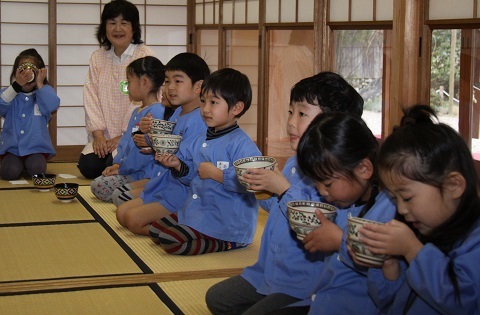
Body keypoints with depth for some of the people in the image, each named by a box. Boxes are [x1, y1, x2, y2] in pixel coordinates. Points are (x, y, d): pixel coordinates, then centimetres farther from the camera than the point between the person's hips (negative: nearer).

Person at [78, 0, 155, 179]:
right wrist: (98, 134, -8)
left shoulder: (144, 56, -9)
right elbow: (91, 98, 3)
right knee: (87, 166, -14)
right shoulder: (97, 58, 9)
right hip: (105, 135, 5)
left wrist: (123, 136, -15)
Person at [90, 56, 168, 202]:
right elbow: (125, 142, 22)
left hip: (143, 175, -11)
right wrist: (117, 164, 6)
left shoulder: (156, 113, -19)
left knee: (98, 186, -14)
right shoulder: (137, 112, 18)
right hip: (129, 171, 11)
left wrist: (122, 169, -15)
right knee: (96, 184, 6)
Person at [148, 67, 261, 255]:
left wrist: (216, 174, -25)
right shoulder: (201, 142, 11)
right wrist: (178, 165, 1)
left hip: (226, 224, -10)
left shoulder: (241, 144, -19)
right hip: (196, 212, 10)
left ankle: (225, 246, -6)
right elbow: (192, 175, 22)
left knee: (169, 240, -21)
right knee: (155, 230, 14)